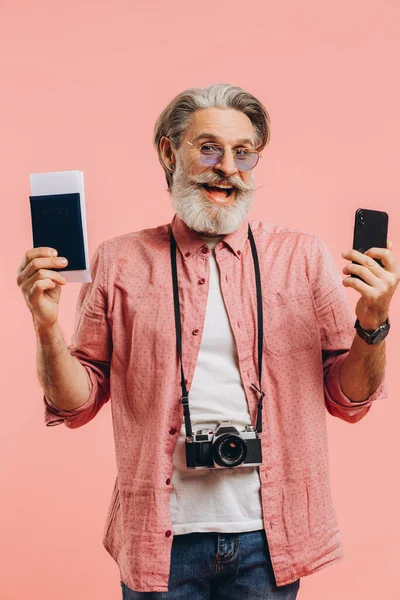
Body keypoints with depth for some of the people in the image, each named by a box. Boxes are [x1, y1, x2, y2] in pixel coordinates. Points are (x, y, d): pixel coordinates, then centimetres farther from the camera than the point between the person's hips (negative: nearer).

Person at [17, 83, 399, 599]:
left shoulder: (303, 256, 1)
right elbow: (76, 406, 3)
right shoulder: (118, 262, 0)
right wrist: (48, 330, -14)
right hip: (161, 538, 0)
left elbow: (349, 400, 3)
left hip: (269, 537, 1)